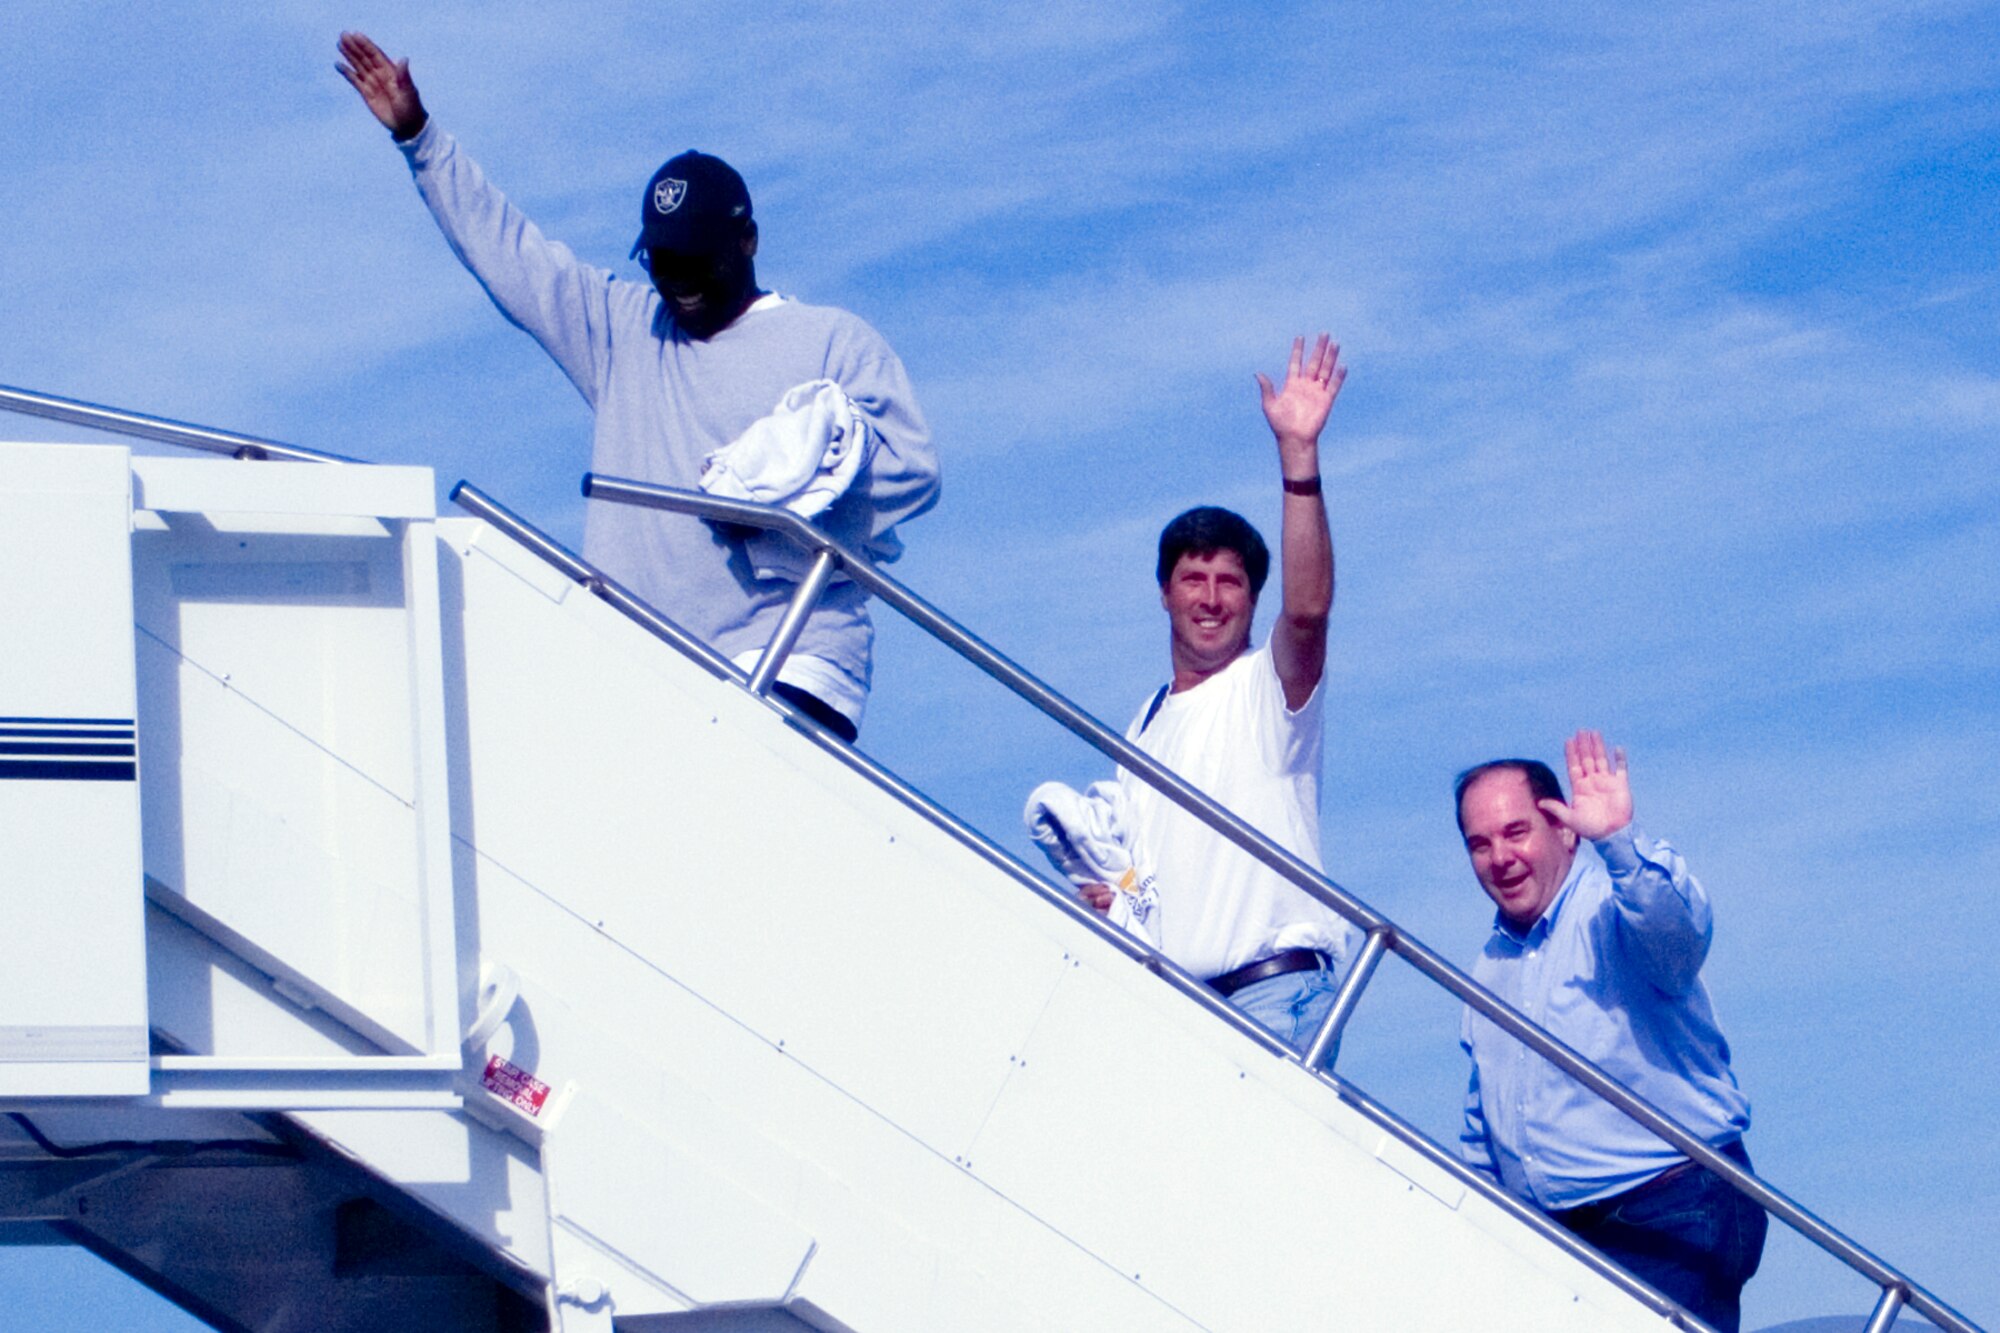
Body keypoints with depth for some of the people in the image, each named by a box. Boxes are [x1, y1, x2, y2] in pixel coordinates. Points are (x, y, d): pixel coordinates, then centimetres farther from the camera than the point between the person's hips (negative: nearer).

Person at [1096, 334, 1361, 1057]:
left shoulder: (1270, 686, 4)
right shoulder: (1144, 726, 24)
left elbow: (1307, 611, -18)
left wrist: (1298, 453, -26)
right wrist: (1100, 894, 6)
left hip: (1272, 993, -6)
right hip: (1165, 1004, 6)